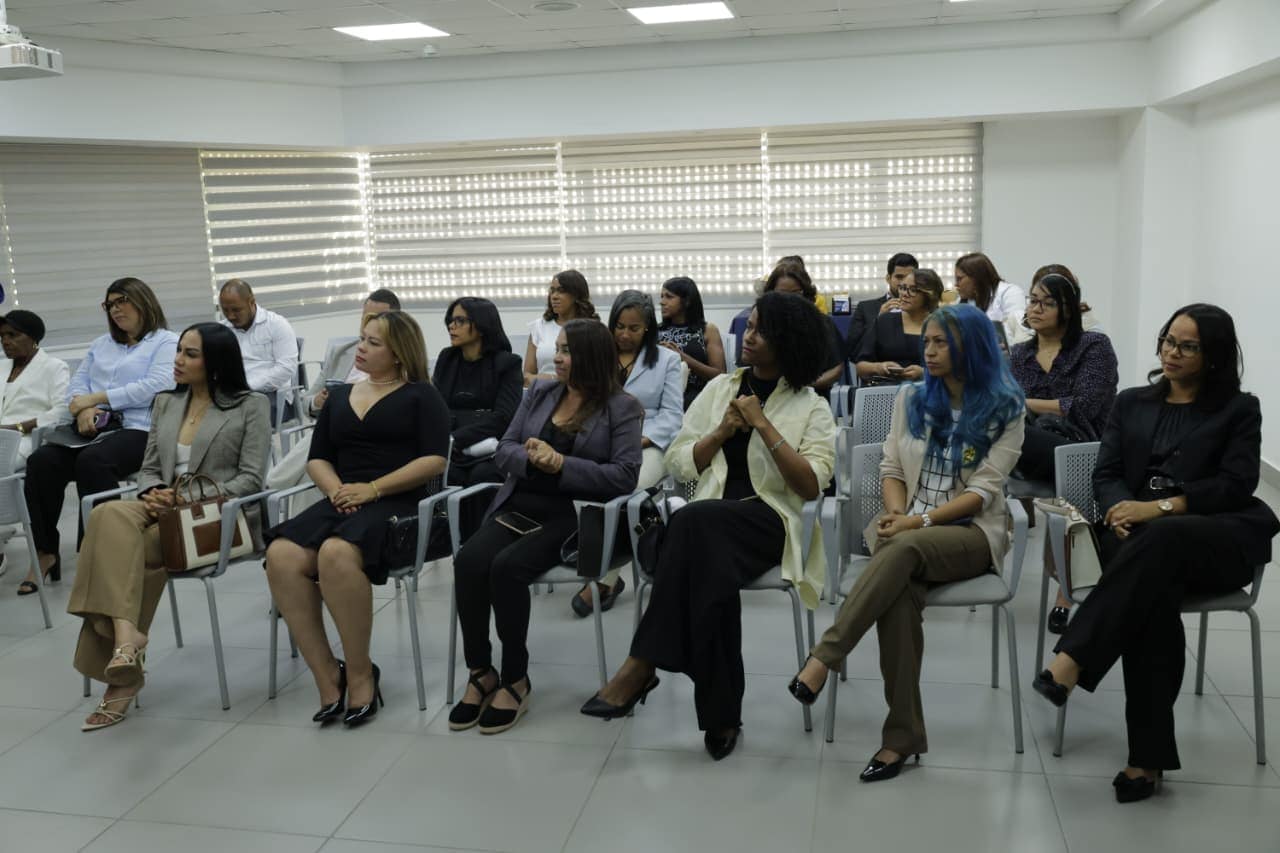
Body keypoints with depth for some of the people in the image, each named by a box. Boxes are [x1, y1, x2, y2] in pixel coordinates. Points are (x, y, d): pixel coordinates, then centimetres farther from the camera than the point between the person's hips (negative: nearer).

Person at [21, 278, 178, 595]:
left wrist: (96, 397, -10)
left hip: (138, 430, -6)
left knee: (91, 461, -36)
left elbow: (155, 387, -9)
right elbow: (77, 384, 19)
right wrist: (83, 410, -5)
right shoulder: (101, 345, 29)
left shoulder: (166, 342, 7)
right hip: (93, 430, 6)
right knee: (41, 461, -23)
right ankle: (44, 553, -17)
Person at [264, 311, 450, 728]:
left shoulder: (421, 396, 9)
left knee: (336, 553, -36)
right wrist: (336, 489, -2)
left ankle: (360, 675, -19)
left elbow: (434, 460, -3)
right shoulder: (339, 396, 25)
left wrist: (373, 489, -11)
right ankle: (327, 676, -18)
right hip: (341, 503, 5)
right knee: (282, 556, -27)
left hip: (397, 505, -5)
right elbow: (317, 459, 21)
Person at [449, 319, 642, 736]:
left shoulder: (621, 407, 0)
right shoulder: (540, 392, 16)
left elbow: (625, 475, -10)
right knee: (468, 560, -24)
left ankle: (515, 678, -12)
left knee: (507, 566, -30)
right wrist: (533, 459, -11)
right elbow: (504, 450, 12)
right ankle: (481, 673, -10)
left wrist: (560, 464, -15)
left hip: (573, 514, -5)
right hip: (519, 505, 5)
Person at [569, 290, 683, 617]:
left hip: (648, 445, -2)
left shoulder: (667, 360, 14)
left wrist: (639, 441, -12)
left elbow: (671, 414, 5)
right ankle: (608, 574, -21)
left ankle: (602, 578, -21)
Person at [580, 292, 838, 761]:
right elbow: (677, 464, 13)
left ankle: (641, 666, -29)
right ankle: (721, 714, -24)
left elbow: (811, 486, -7)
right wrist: (723, 431, -4)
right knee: (709, 569, -36)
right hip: (712, 520, 3)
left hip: (772, 520, -3)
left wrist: (763, 425, -11)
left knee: (694, 522, -36)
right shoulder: (719, 388, 18)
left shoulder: (812, 408, 7)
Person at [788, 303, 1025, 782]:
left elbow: (983, 490, -8)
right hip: (907, 527, 3)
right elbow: (891, 468, 11)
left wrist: (920, 520, -19)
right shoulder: (912, 399, 12)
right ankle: (903, 736, -28)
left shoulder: (1004, 409, 0)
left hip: (972, 532, -2)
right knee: (898, 597, -32)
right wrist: (897, 513, -10)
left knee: (903, 550, -38)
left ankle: (824, 657, -38)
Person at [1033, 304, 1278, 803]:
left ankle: (1071, 660, -45)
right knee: (1153, 594, -35)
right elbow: (1106, 475, 11)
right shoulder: (1131, 403, 22)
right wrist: (1122, 510, -13)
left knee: (1161, 539, -40)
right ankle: (1149, 755, -37)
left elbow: (1236, 484, -1)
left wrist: (1161, 506, -16)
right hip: (1140, 535, 2)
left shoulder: (1239, 409, 13)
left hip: (1221, 539, -1)